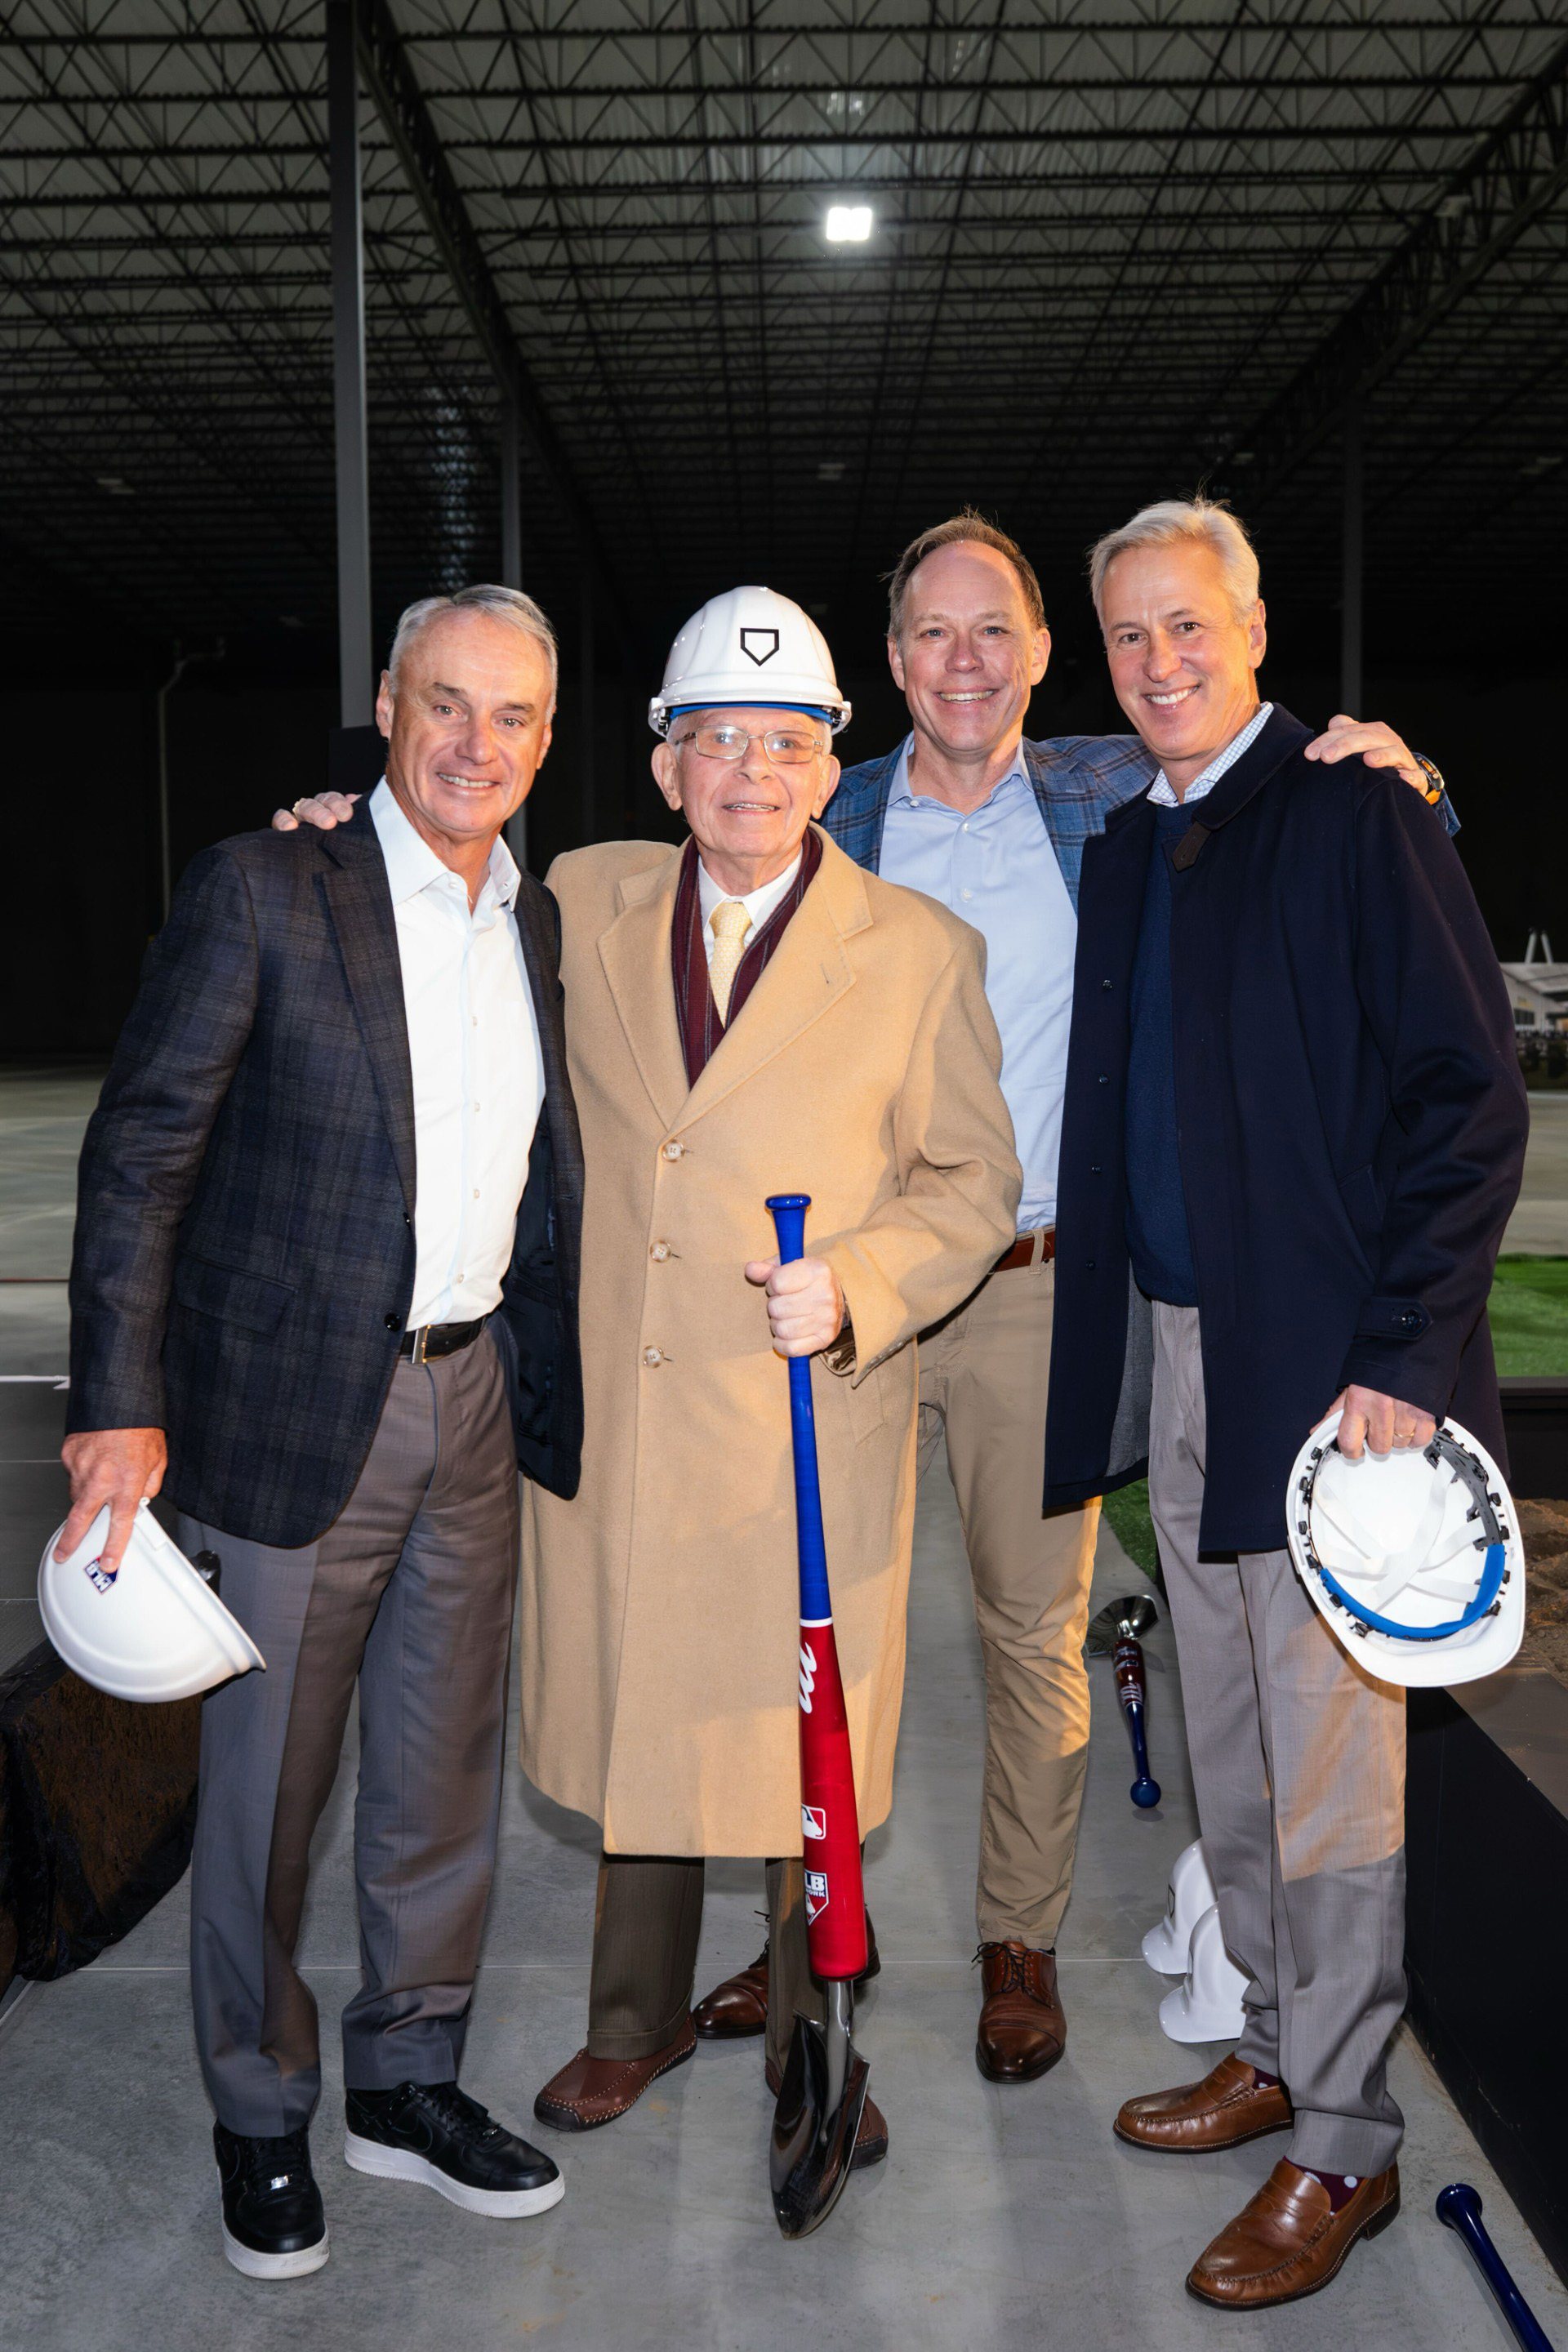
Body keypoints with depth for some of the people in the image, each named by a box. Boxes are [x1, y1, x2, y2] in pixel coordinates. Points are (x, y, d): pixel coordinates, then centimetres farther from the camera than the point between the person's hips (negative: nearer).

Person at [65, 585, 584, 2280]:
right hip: (290, 1408, -5)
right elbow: (140, 1151, -10)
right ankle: (259, 2122, 30)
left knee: (444, 1772, 15)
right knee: (265, 1785, 9)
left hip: (474, 1400, 5)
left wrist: (561, 1381, 9)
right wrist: (122, 1404, -15)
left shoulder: (541, 927, 9)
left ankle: (408, 2080, 35)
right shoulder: (260, 891, -8)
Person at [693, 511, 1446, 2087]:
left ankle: (1019, 1941, 27)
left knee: (1035, 1629, 8)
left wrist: (1399, 781, -13)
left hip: (1037, 1290, -1)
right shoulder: (833, 828, 5)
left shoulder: (1114, 799, 2)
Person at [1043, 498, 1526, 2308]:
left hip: (1328, 1364, -7)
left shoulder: (1358, 815, -8)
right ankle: (1275, 2049, 36)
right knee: (1227, 1751, 18)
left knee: (1331, 1768, 2)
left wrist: (1405, 1357, -17)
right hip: (1172, 1354, 7)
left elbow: (1467, 1095, -13)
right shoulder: (1125, 851, 13)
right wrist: (1122, 1328, 8)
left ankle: (1345, 2146, 19)